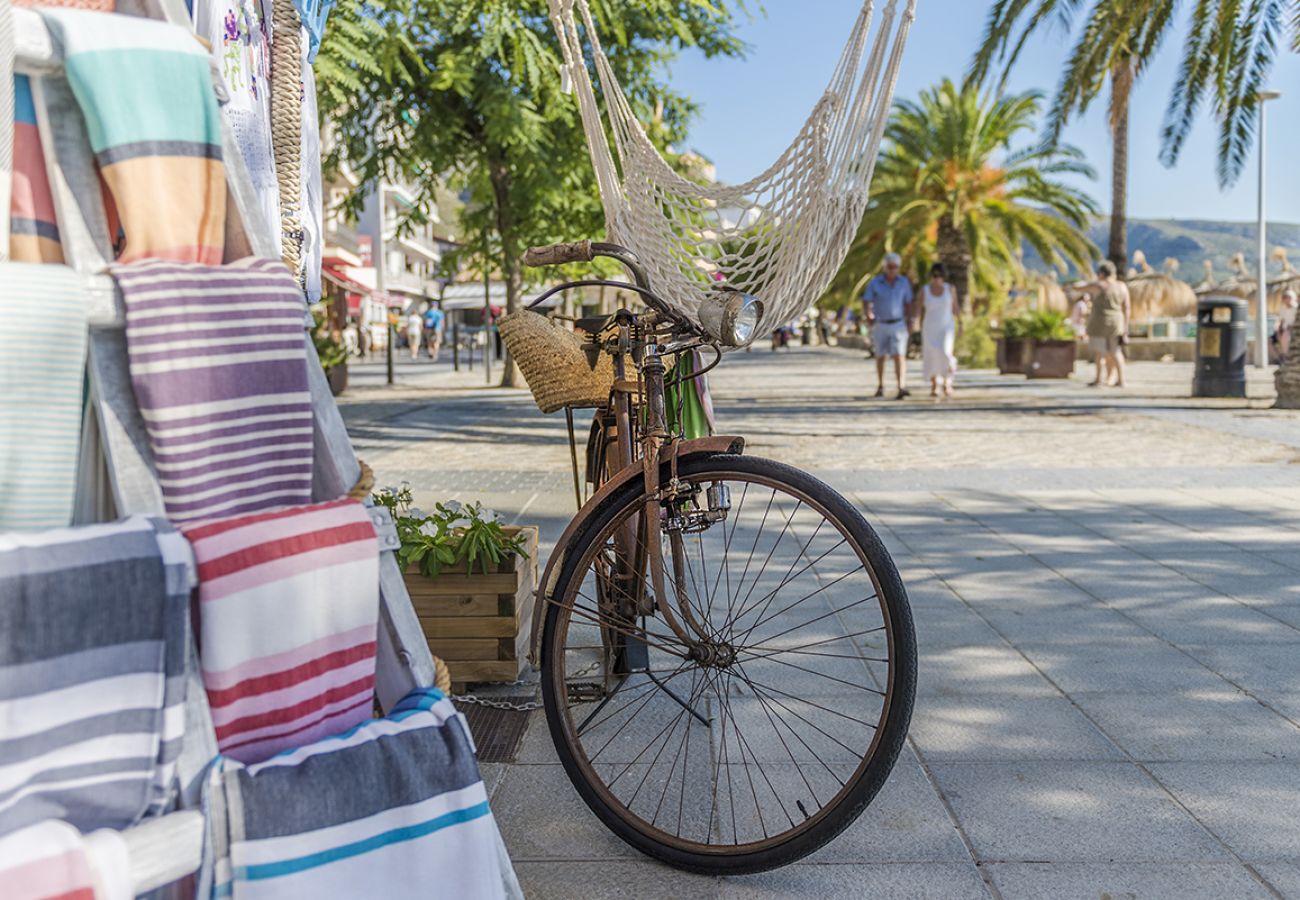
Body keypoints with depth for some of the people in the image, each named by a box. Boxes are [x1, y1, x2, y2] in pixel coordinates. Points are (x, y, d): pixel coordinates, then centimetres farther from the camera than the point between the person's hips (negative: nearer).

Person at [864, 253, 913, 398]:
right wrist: (869, 315, -21)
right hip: (880, 325, 0)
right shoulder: (875, 282, -4)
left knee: (899, 355, -14)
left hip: (898, 324, 0)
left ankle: (902, 388, -23)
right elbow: (866, 301, -5)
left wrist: (907, 319, 5)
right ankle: (880, 386, 27)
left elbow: (908, 302, 9)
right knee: (881, 357, 11)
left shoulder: (904, 282, 1)